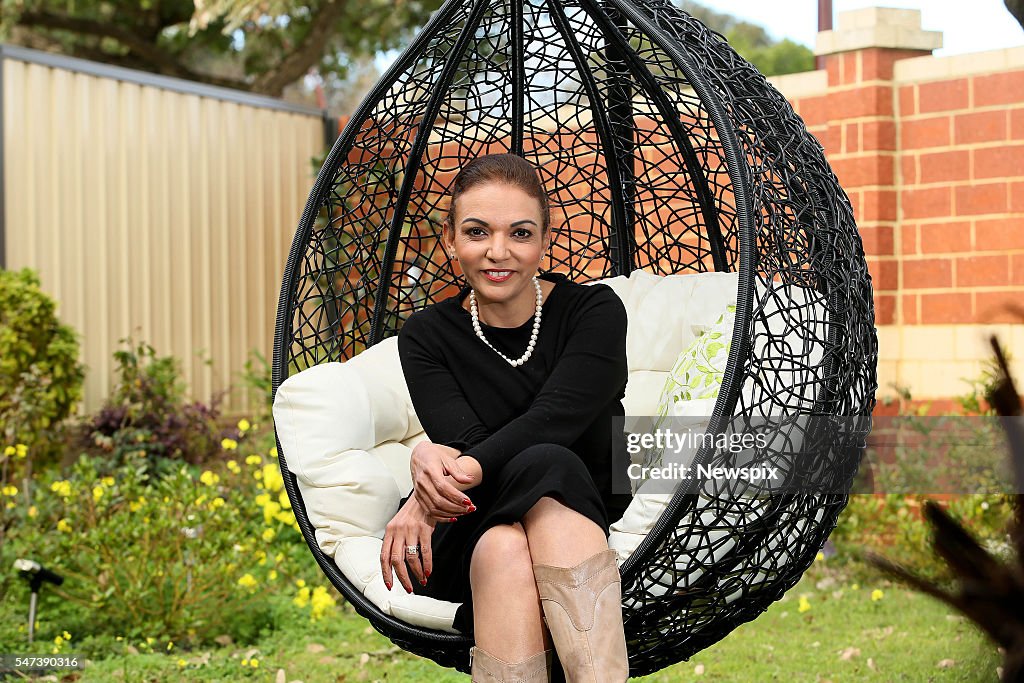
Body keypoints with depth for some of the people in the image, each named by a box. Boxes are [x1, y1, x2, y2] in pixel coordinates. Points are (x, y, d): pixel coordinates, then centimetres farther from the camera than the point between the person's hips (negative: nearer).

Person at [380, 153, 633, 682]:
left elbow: (555, 418, -22)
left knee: (541, 463, -34)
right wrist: (430, 461, -40)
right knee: (505, 547, -34)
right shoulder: (425, 336, 2)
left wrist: (464, 468, -40)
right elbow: (463, 442, -14)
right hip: (469, 539, 1)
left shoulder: (594, 311, -4)